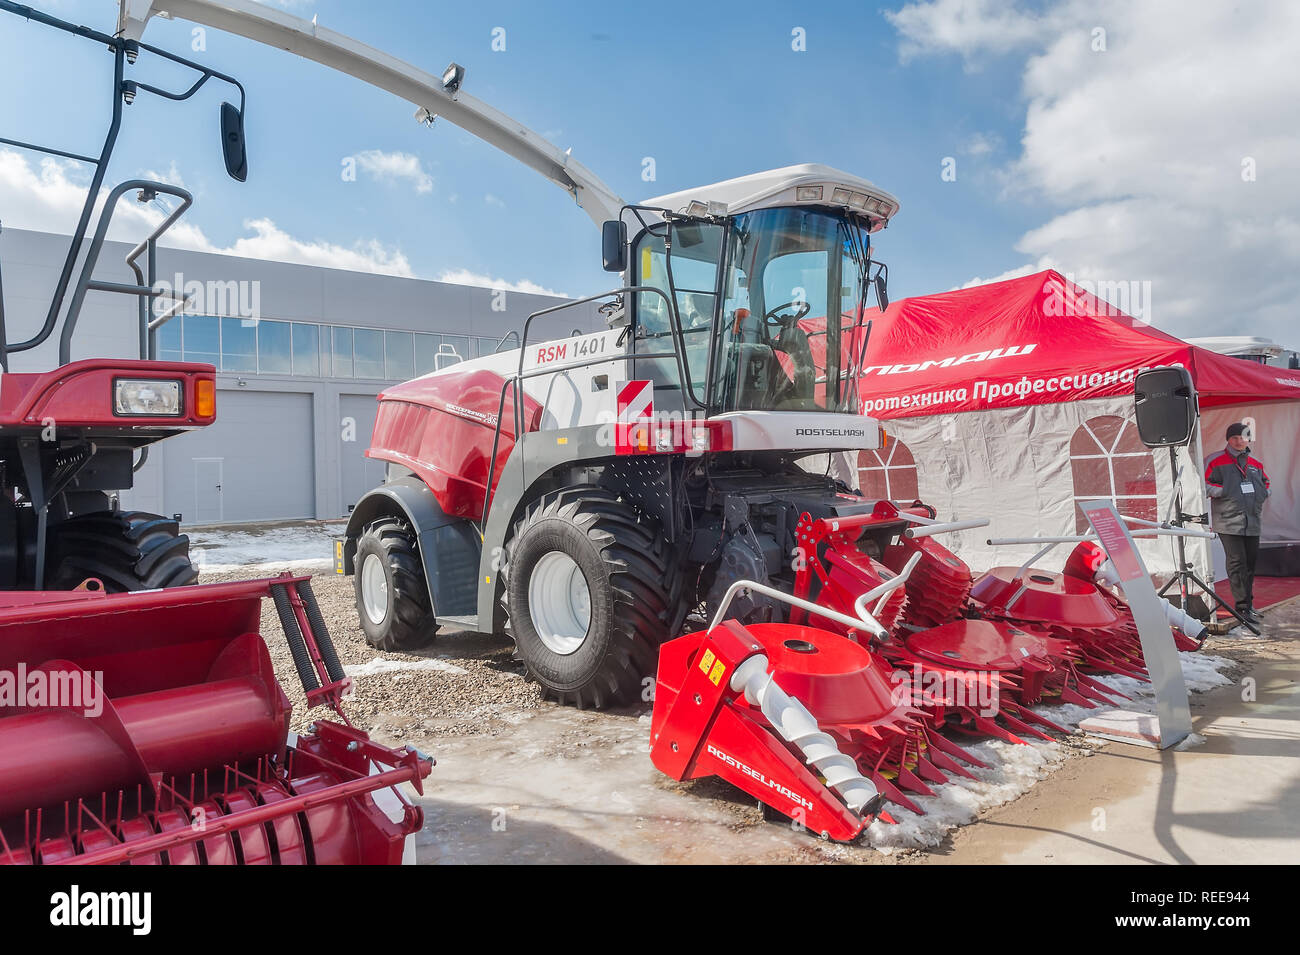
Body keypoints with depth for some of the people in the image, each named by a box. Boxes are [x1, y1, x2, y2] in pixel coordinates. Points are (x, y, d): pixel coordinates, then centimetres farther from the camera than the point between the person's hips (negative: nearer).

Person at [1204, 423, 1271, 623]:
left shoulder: (1255, 465, 16)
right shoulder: (1217, 463, -1)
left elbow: (1265, 483, 31)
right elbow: (1205, 486, -5)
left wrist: (1263, 494, 13)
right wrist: (1224, 491, -13)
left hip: (1252, 523, 6)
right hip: (1229, 522, -6)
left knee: (1251, 562, 13)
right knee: (1237, 563, -9)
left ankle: (1249, 603, 24)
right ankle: (1242, 606, -9)